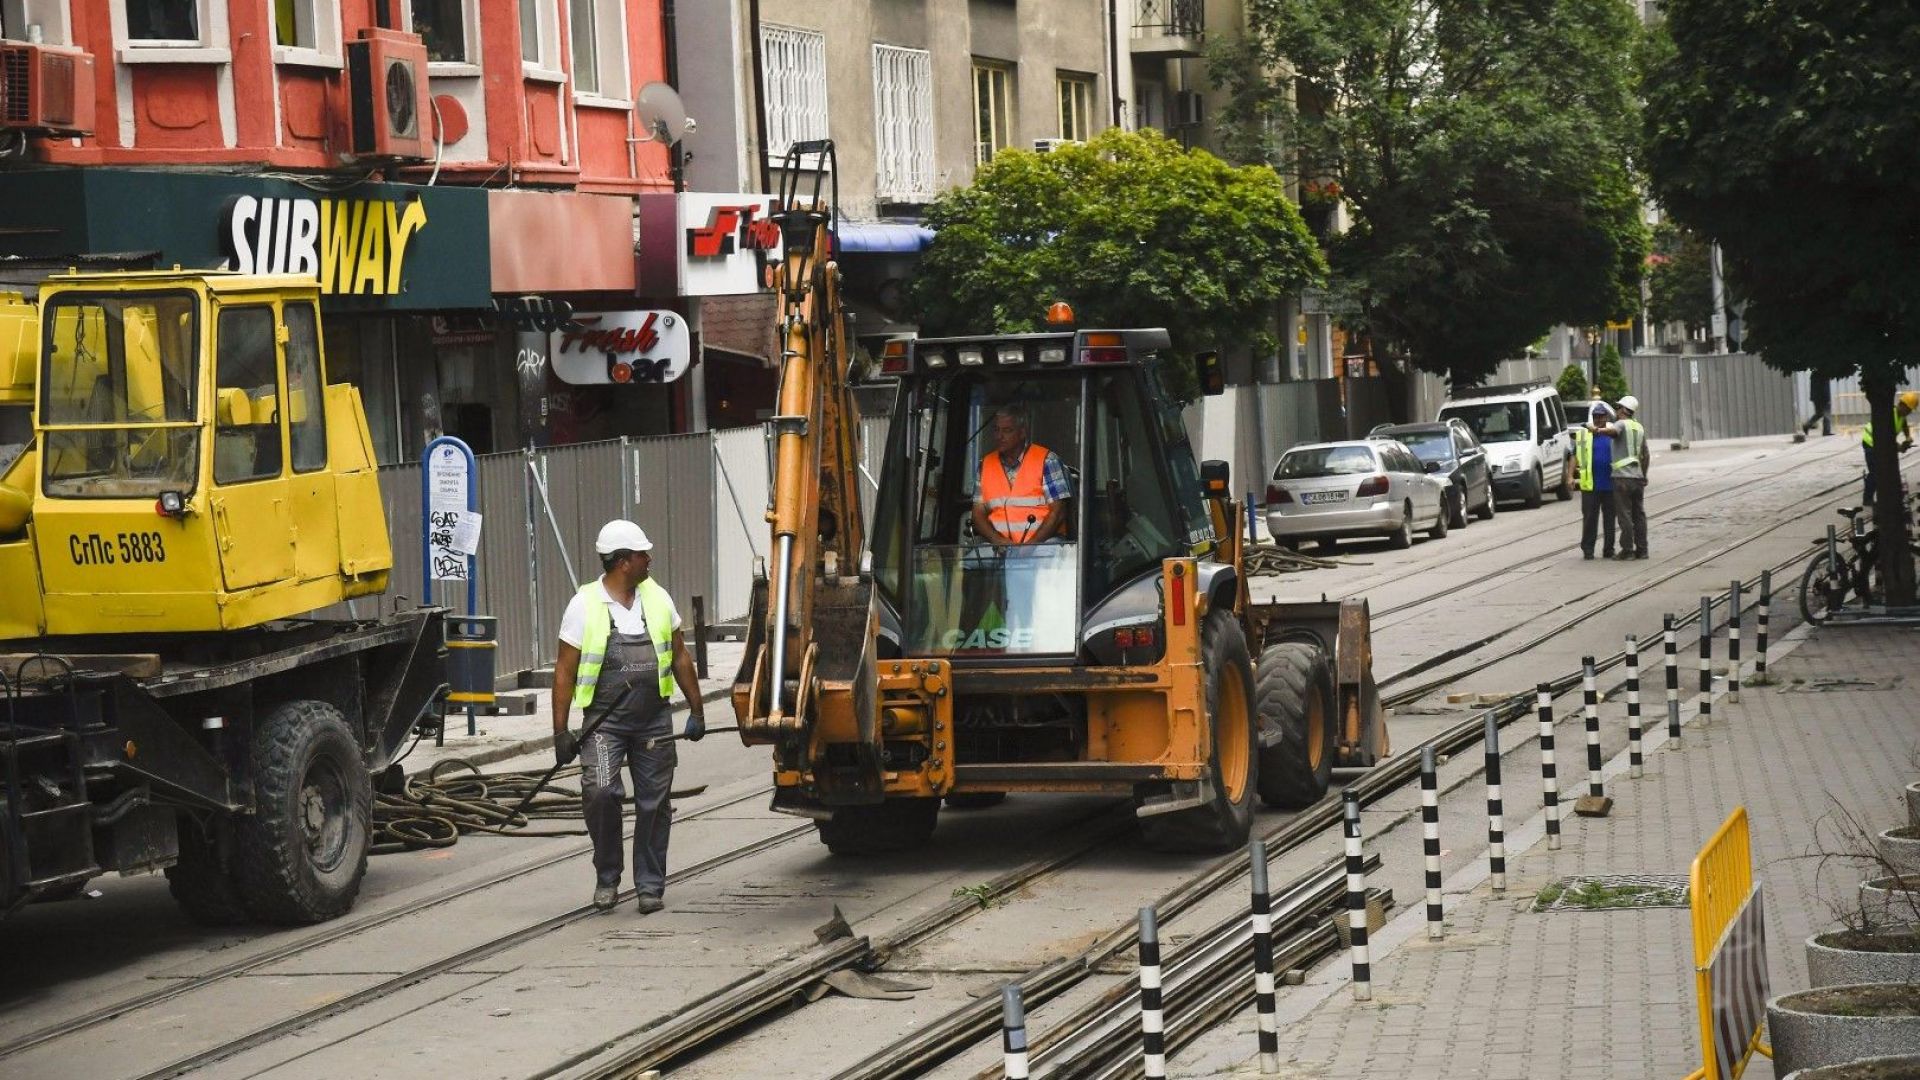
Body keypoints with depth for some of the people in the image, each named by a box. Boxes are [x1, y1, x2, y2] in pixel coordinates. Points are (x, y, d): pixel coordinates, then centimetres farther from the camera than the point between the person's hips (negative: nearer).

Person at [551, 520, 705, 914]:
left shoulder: (657, 598, 8)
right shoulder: (584, 605, -4)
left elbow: (680, 656, 16)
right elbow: (565, 670, -2)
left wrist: (696, 711, 15)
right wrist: (560, 730, -5)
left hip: (654, 720, 3)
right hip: (604, 721, -3)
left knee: (654, 803, 4)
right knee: (600, 791, -19)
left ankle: (650, 886, 16)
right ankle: (607, 877, 0)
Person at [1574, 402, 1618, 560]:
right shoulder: (1583, 434, 7)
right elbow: (1575, 457, 6)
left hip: (1610, 484, 1)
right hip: (1590, 485, -1)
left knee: (1610, 518, 6)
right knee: (1589, 518, -1)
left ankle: (1608, 549, 13)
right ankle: (1587, 549, 4)